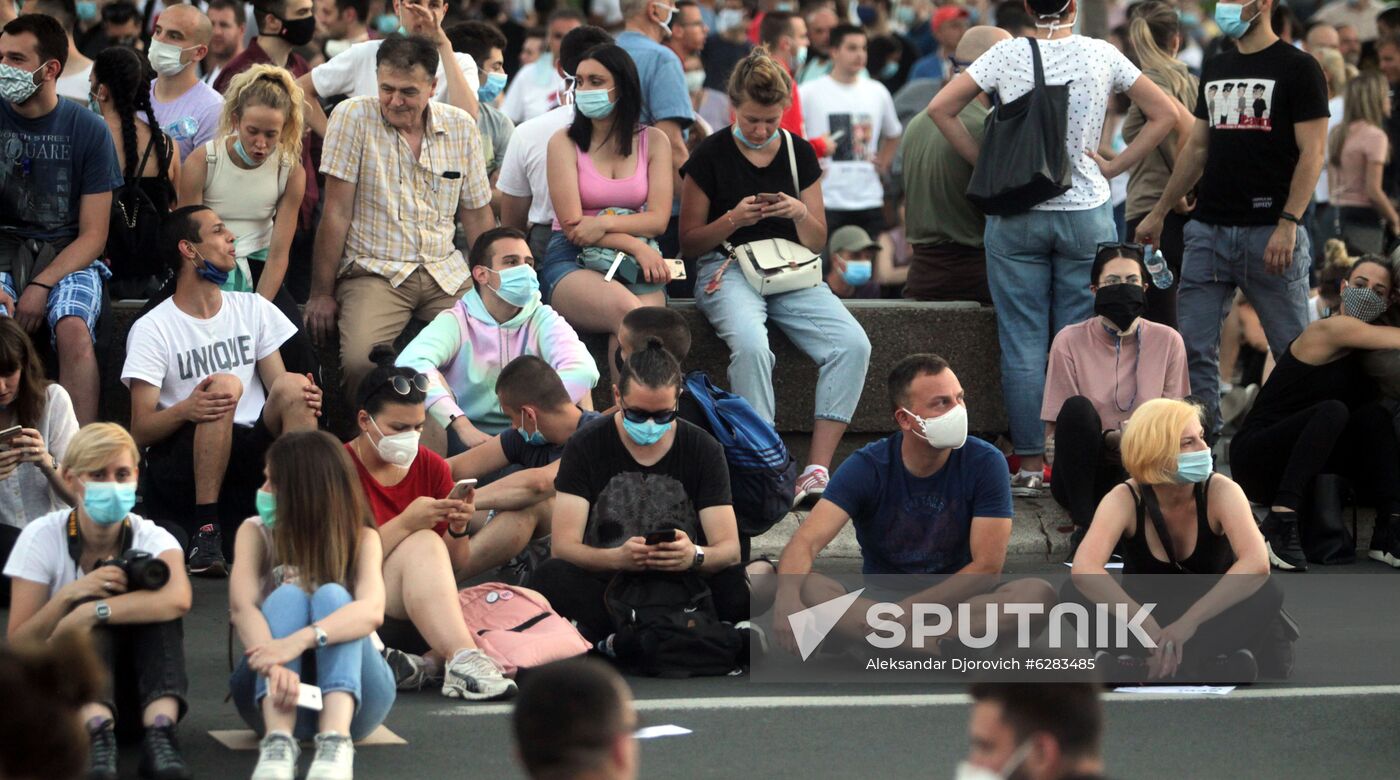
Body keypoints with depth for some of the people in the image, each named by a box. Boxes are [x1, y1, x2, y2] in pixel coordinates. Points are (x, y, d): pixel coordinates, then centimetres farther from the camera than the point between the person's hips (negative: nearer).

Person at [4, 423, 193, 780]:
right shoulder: (41, 538, -7)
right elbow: (17, 646, -11)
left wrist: (90, 613, -37)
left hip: (135, 683, 1)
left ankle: (160, 731, -41)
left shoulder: (151, 538, -7)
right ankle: (97, 734, -51)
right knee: (94, 596, -27)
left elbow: (178, 600, -32)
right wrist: (67, 596, -27)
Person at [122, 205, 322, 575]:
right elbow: (140, 432, -8)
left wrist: (304, 398, -18)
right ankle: (205, 531, -34)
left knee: (295, 385, -23)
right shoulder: (152, 329, 0)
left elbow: (282, 391, 8)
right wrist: (186, 410, -30)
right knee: (225, 384, -31)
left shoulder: (252, 309, 15)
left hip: (251, 455, 4)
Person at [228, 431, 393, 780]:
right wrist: (273, 664, -42)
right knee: (287, 595, -26)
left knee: (332, 595, -27)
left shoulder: (361, 538, -5)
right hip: (276, 698, 0)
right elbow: (241, 606, -21)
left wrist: (301, 640, -45)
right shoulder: (256, 532, -1)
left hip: (349, 692, 0)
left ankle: (336, 740, -50)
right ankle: (278, 741, -49)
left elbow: (372, 610, -26)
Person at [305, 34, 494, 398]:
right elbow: (337, 212, -5)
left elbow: (477, 215, 15)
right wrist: (322, 294, -6)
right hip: (374, 272, -3)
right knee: (361, 363, -32)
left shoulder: (460, 127, 7)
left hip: (446, 274, 4)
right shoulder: (354, 117, -4)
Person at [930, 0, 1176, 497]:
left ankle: (1030, 466, 3)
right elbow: (1163, 114, 4)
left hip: (1015, 213, 0)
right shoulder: (1101, 55, 0)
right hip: (1086, 214, 0)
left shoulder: (1006, 55, -2)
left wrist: (984, 162, 3)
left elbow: (940, 109, -3)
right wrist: (1113, 166, 6)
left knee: (1023, 343, 3)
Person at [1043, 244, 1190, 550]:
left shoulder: (1167, 341, 1)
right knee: (1077, 408, -31)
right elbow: (1054, 431, -5)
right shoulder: (1070, 342, -3)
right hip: (1084, 475, 0)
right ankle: (1084, 526, -26)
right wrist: (1108, 438, -24)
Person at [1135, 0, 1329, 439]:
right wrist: (1159, 213, 20)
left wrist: (1288, 224, -19)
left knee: (1294, 349, -2)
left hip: (1268, 233, -6)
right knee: (1193, 345, 2)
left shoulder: (1296, 69, -4)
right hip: (1208, 229, 6)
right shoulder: (1215, 70, 16)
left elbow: (1313, 152, -10)